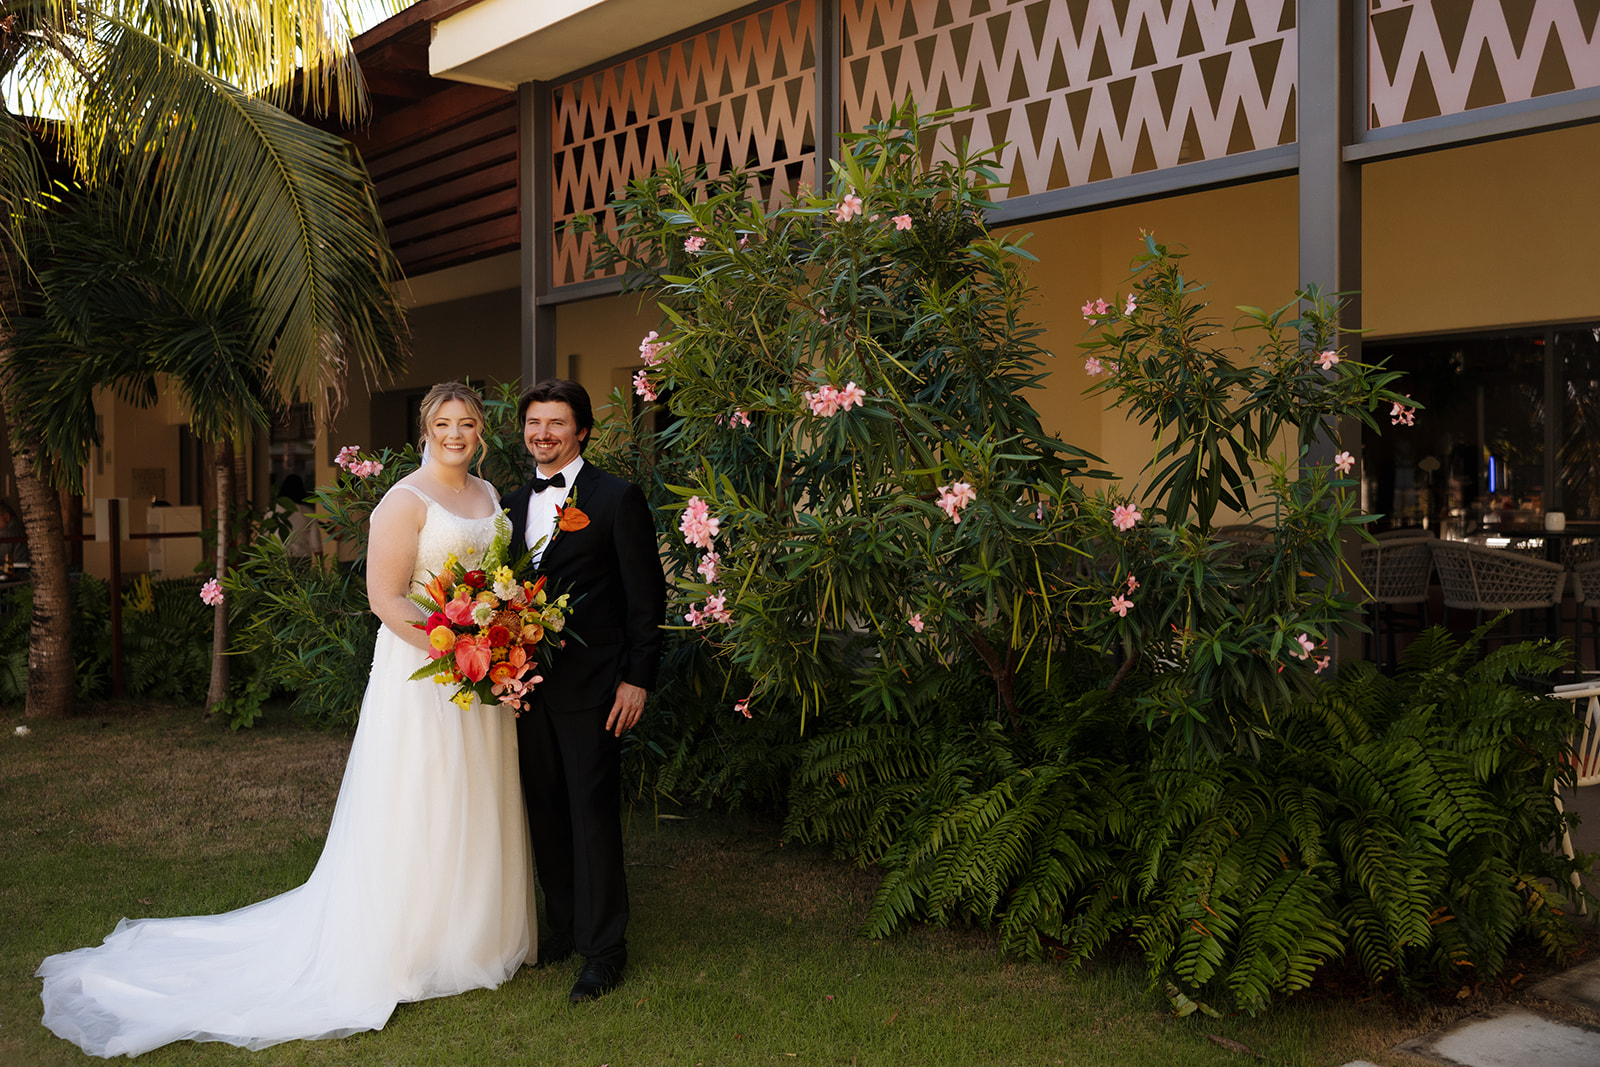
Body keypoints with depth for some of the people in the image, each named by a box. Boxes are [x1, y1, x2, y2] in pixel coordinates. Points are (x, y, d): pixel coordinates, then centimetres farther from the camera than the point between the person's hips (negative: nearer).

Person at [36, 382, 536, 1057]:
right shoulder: (406, 501, -12)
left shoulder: (489, 494, 11)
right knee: (413, 809, 1)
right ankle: (396, 949, 16)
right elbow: (385, 596, -17)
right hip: (420, 671, -7)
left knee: (476, 804, 16)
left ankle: (478, 932, 31)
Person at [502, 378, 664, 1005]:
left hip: (589, 686, -6)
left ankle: (604, 948, 10)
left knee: (592, 812, -2)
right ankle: (564, 929, 26)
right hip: (527, 684, 6)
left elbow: (646, 596, -7)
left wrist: (637, 678, -11)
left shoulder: (617, 499, -5)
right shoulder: (513, 504, 13)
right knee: (545, 811, 12)